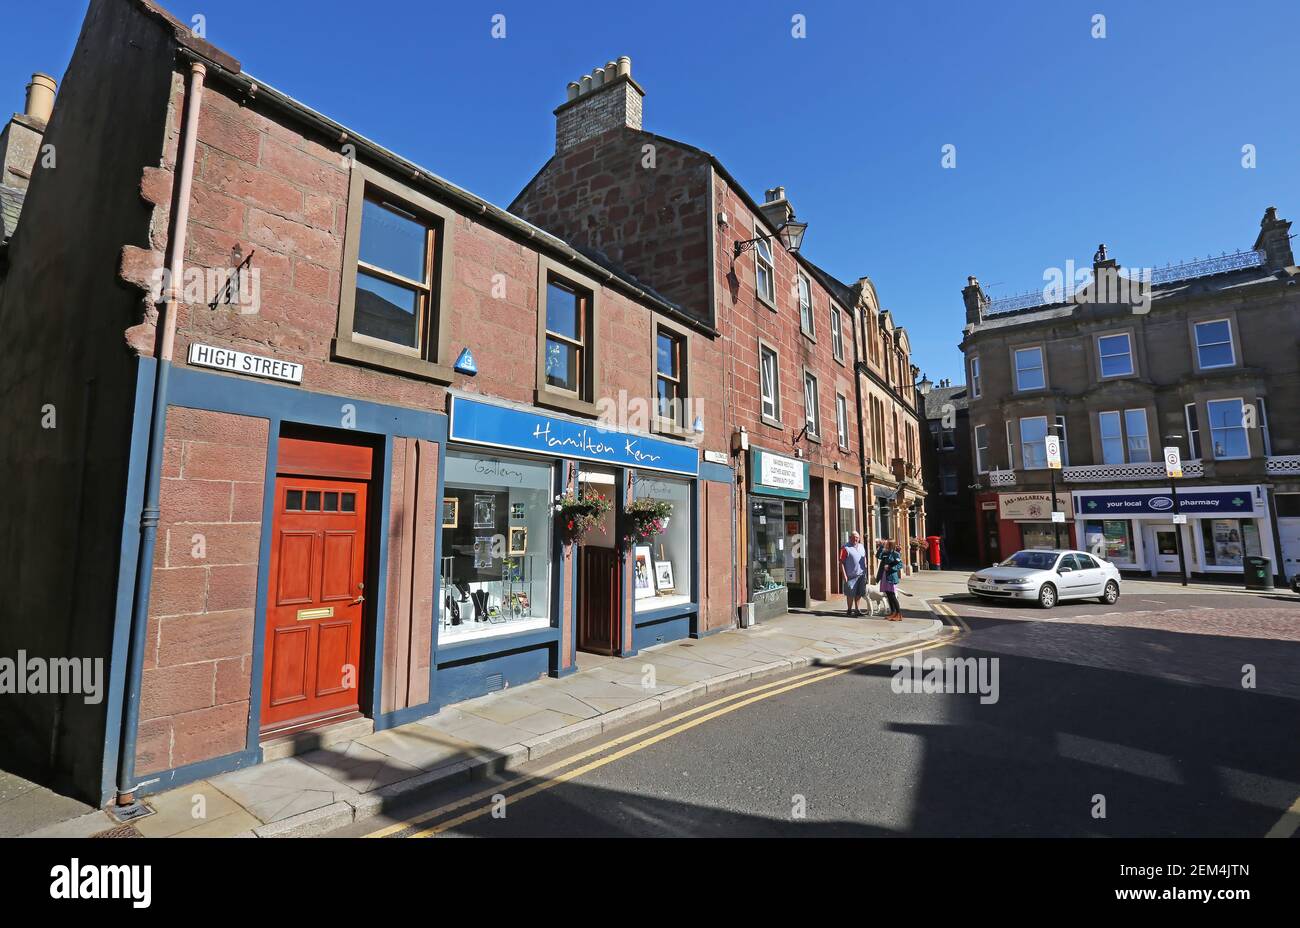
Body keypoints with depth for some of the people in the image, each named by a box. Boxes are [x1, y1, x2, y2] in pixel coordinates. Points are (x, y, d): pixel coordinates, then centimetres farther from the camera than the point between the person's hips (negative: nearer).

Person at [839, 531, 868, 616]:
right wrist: (844, 574, -17)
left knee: (859, 593, 11)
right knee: (850, 594, 2)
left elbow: (865, 558, 21)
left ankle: (856, 609, 23)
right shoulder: (845, 547, -8)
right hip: (851, 575, -6)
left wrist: (865, 572, 17)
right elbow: (841, 562, -11)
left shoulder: (861, 546, 14)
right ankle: (849, 610, 13)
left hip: (861, 574, 6)